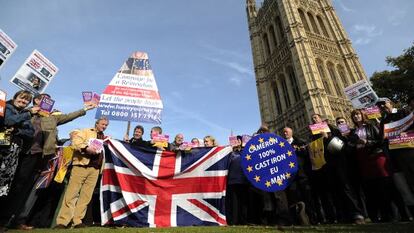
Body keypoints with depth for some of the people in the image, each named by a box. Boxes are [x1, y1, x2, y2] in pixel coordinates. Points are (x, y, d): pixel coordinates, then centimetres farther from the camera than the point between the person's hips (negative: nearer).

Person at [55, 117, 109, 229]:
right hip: (81, 166, -5)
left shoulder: (104, 138, 23)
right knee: (72, 193, -3)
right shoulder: (86, 131, 7)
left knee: (86, 196, 3)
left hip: (95, 169, 5)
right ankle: (62, 221, 3)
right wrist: (86, 148, -23)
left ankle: (77, 221, 9)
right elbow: (75, 142, -9)